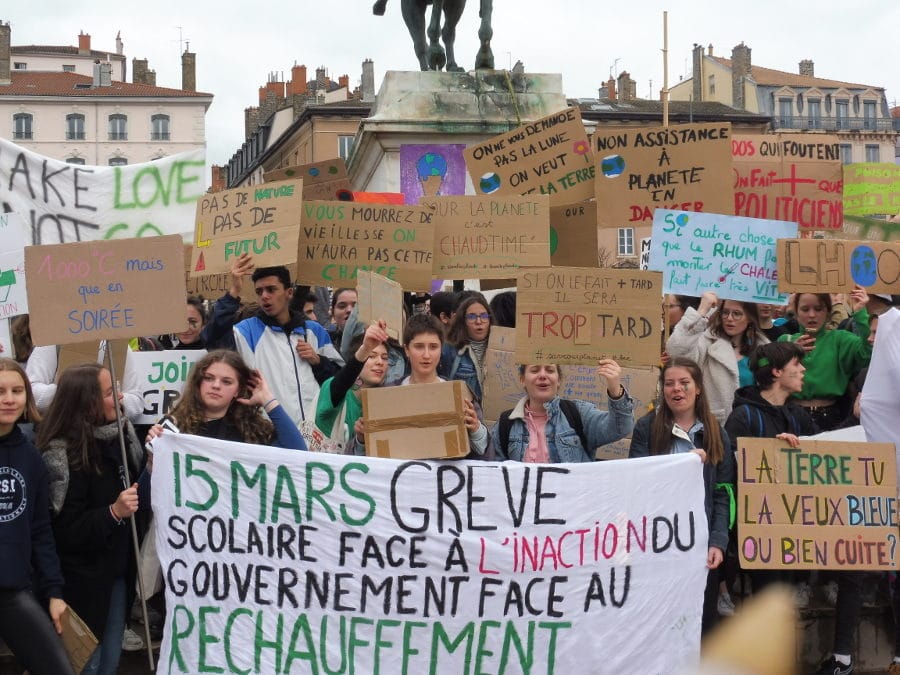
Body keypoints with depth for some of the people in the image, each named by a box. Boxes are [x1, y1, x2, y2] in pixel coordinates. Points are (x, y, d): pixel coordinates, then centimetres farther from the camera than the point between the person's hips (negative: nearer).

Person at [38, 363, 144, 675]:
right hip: (84, 579, -7)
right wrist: (113, 512, -30)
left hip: (118, 570, 7)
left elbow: (137, 491, 12)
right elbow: (65, 532, -20)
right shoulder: (64, 456, -19)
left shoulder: (119, 435, 1)